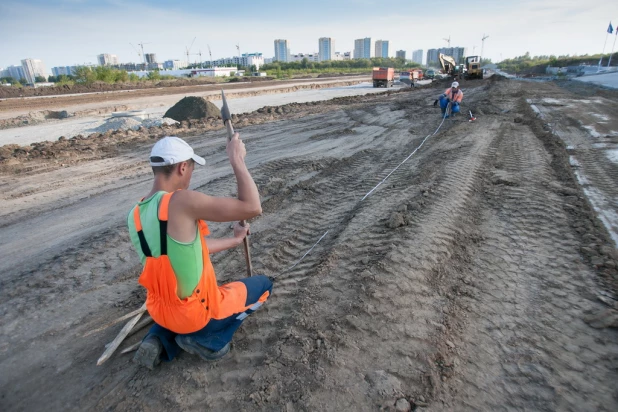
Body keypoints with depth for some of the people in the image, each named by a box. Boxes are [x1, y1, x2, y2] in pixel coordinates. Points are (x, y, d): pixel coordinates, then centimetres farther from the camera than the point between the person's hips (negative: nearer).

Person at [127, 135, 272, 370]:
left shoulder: (135, 215, -2)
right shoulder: (181, 201, -28)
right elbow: (252, 208, -27)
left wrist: (233, 241, 18)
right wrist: (237, 160, -17)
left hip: (160, 311, 7)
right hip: (197, 313, -7)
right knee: (263, 284, 14)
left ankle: (159, 340, 15)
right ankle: (206, 339, 2)